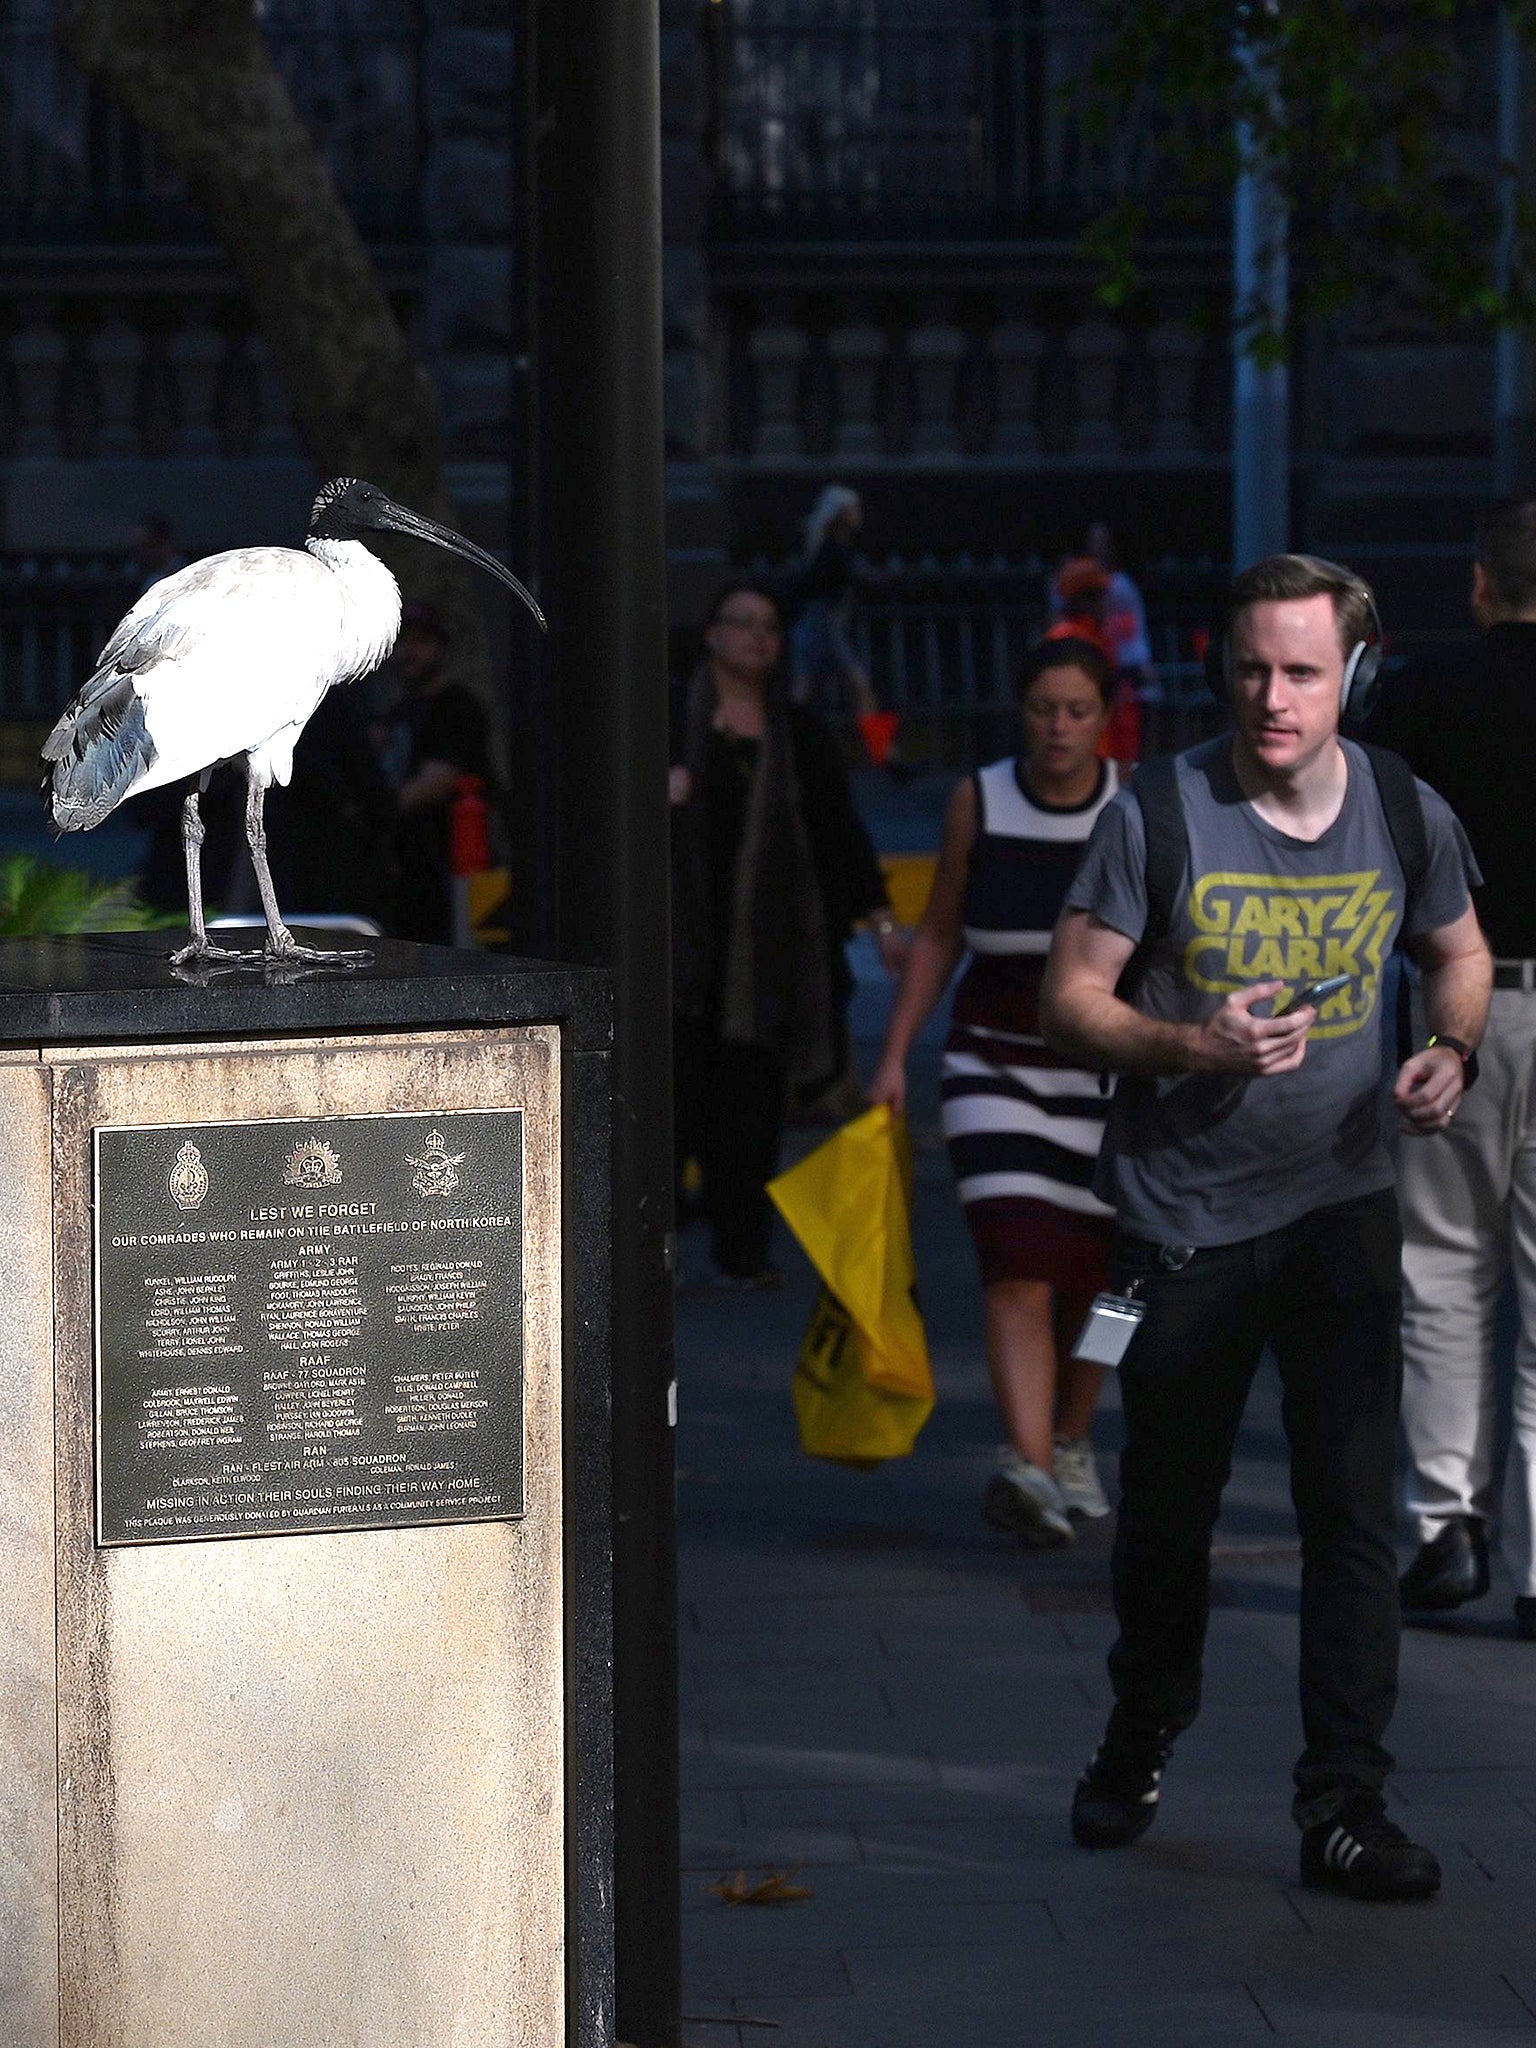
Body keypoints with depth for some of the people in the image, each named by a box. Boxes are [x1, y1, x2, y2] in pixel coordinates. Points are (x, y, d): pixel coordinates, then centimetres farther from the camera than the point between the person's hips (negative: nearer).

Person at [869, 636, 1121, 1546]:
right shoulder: (979, 802, -1)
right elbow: (938, 935, 8)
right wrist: (896, 1054, 5)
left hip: (1117, 1068, 0)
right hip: (998, 1062, 0)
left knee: (1091, 1275, 9)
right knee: (1017, 1270, -15)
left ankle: (1072, 1444, 32)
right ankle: (1028, 1470, -25)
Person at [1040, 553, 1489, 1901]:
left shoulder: (1408, 818, -3)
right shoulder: (1160, 817, -11)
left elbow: (1459, 952, 16)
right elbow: (1070, 999, -7)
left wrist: (1452, 1053, -5)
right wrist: (1194, 1047, -24)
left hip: (1342, 1205, 1)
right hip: (1182, 1216, -1)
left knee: (1353, 1509, -7)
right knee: (1167, 1507, 12)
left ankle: (1346, 1807, -1)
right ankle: (1142, 1738, 36)